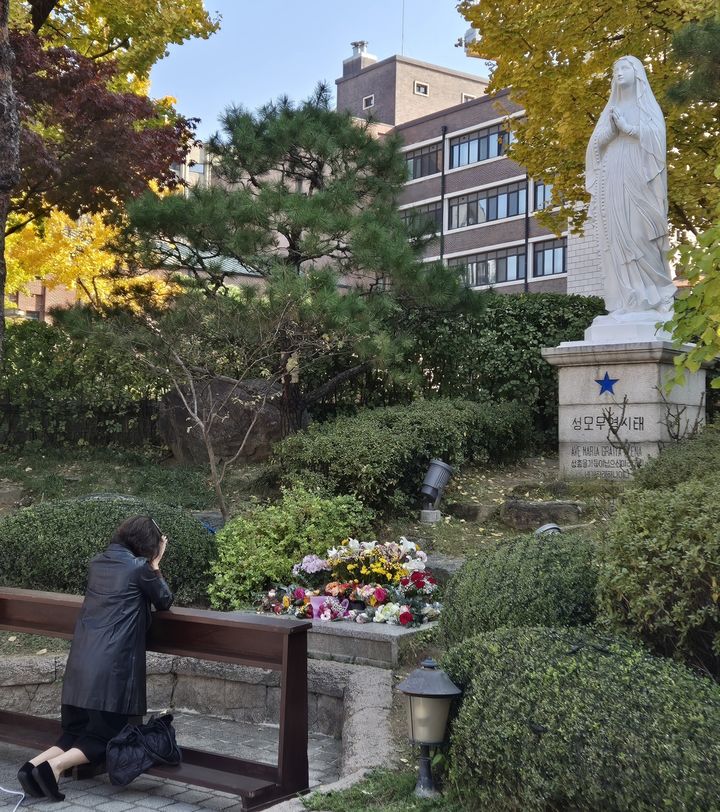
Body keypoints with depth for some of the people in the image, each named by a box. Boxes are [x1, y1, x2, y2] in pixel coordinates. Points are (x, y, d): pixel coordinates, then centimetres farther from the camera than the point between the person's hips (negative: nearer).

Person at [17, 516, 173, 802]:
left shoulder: (98, 562, 14)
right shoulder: (138, 567, -5)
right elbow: (164, 600, 10)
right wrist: (154, 566, 19)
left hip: (81, 663, 7)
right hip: (112, 666, -7)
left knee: (76, 731, 15)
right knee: (105, 735, 4)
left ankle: (37, 763, -7)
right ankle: (55, 765, -16)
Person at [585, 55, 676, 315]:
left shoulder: (647, 104, 12)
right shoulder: (610, 110, 22)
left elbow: (657, 135, -3)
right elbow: (596, 143, 12)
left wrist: (627, 127, -12)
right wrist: (610, 130, -6)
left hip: (637, 178, -3)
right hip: (613, 180, 4)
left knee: (641, 232, -12)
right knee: (617, 234, -6)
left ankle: (657, 293, -6)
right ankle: (627, 299, -8)